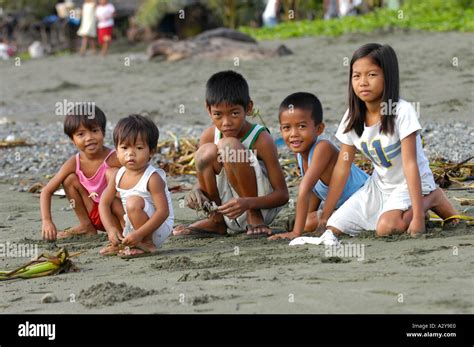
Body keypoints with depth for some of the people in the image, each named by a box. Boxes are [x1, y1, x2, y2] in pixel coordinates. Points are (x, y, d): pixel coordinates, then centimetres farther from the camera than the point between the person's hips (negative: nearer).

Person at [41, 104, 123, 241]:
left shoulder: (114, 159, -22)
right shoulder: (74, 163, -10)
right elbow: (46, 191, -7)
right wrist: (47, 221, -20)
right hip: (94, 214, 5)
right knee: (70, 179, -9)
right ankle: (86, 226, 2)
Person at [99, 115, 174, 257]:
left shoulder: (153, 178, -22)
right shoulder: (118, 176, -1)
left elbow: (163, 211, -28)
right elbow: (104, 203, 1)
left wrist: (139, 234, -33)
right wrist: (111, 229, -16)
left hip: (158, 228, -8)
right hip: (132, 226, 8)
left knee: (133, 202, -29)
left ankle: (147, 245, -18)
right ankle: (119, 243, 20)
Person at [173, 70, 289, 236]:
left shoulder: (261, 139, -15)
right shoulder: (209, 136, -2)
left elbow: (282, 194, -15)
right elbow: (202, 183, 7)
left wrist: (248, 203, -34)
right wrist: (196, 191, -19)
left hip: (260, 205, -5)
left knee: (228, 146, -23)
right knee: (206, 152, -18)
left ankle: (255, 217, -12)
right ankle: (216, 221, 1)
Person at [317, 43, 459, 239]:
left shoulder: (402, 111, -23)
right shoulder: (353, 118, -7)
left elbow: (410, 164, -26)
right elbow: (342, 169, -3)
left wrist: (418, 216, -31)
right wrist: (325, 216, -5)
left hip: (411, 184, -6)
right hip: (380, 185, 6)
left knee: (387, 227, -33)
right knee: (332, 229, -5)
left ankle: (430, 200, -2)